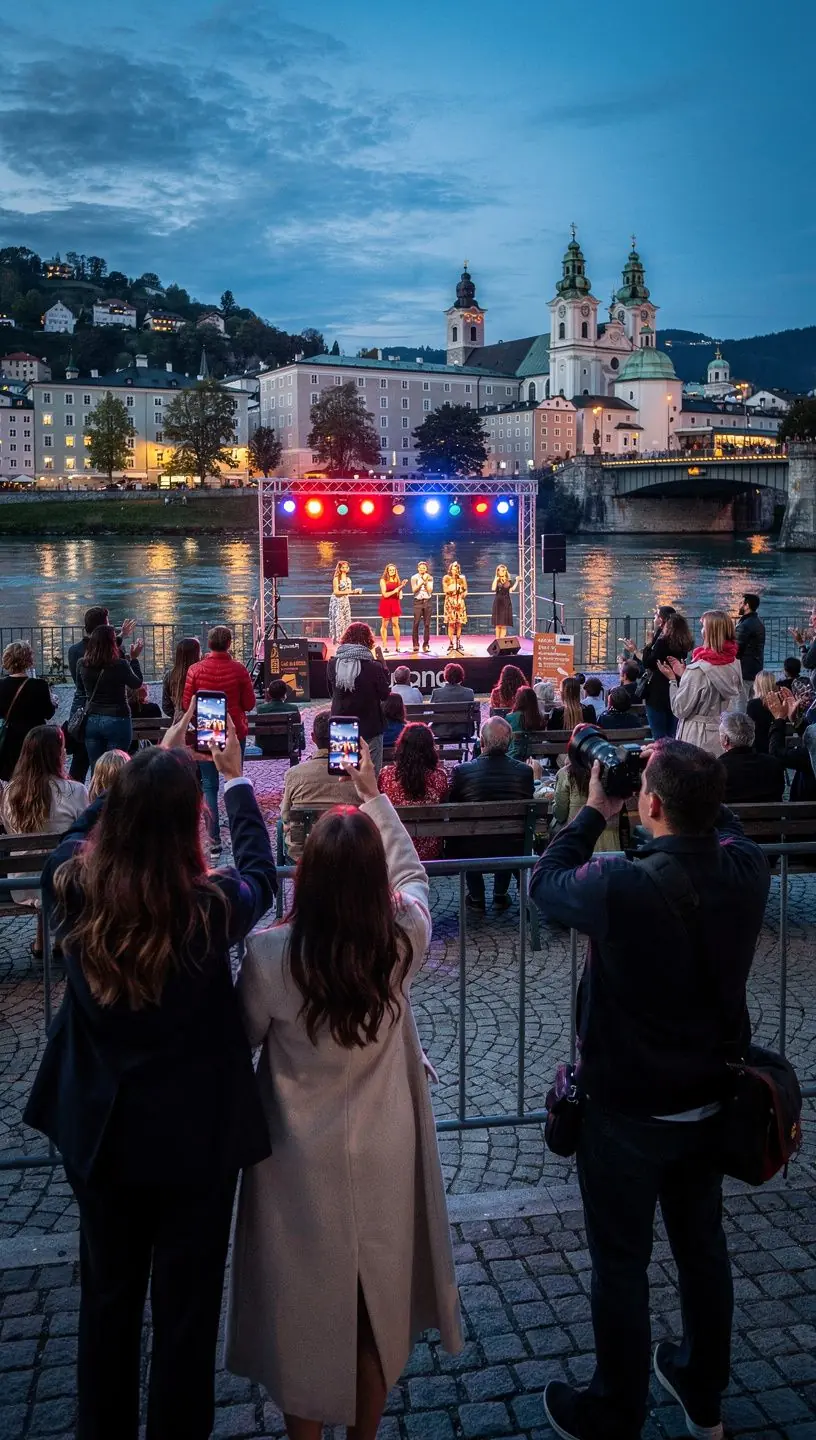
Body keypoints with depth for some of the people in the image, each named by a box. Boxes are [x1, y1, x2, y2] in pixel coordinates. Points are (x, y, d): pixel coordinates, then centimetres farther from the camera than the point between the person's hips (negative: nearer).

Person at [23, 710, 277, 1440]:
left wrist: (152, 763, 14)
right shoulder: (210, 907, -23)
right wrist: (235, 779, 12)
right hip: (196, 1136, -4)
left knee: (107, 1298, 23)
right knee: (187, 1308, 14)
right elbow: (260, 872, 0)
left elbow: (83, 829, 9)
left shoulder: (75, 890, -15)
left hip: (100, 1131, 4)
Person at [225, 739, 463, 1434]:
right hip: (384, 1162, 2)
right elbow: (413, 874, 5)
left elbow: (245, 1036, -5)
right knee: (378, 1308, 23)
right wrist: (374, 796, 13)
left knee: (301, 1310, 18)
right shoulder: (402, 944, -17)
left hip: (300, 1166, -2)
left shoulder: (270, 953, -23)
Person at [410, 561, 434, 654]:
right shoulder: (414, 578, 4)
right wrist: (421, 582, -10)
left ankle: (426, 645, 5)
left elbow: (430, 591, -1)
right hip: (418, 602, -2)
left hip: (427, 602, 2)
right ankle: (415, 645, -8)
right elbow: (414, 590, -5)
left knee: (427, 624, 0)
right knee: (416, 624, -10)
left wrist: (426, 581, -8)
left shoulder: (430, 578, 8)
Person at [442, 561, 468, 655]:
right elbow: (446, 590, -4)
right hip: (450, 602, -2)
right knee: (451, 623, -8)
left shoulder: (462, 578, 8)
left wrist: (463, 595, -7)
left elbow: (465, 590, 11)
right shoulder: (446, 578, 4)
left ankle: (458, 644, 7)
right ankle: (451, 644, -5)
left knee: (459, 623, 0)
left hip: (460, 602, 2)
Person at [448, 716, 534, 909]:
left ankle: (477, 897, 36)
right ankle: (500, 895, 37)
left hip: (471, 851, -1)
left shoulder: (461, 771, -15)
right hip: (511, 850, 1)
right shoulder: (524, 771, -9)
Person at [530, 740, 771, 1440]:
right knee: (704, 1247, 22)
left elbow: (546, 880, -9)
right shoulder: (746, 871, -14)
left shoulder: (619, 885, -29)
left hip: (627, 1111, -5)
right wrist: (691, 782, 4)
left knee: (621, 1266, 12)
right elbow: (723, 827, 11)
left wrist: (594, 811, 0)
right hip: (710, 1098, 6)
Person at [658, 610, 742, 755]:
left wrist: (672, 679, -1)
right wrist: (684, 675, 14)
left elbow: (680, 710, -13)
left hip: (700, 740, -6)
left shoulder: (698, 670, -19)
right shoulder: (735, 664, 0)